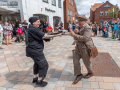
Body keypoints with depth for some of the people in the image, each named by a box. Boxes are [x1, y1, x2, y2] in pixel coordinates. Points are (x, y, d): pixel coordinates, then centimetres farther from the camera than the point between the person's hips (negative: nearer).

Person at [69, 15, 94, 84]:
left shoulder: (87, 28, -20)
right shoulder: (80, 27, 8)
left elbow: (85, 38, -31)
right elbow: (75, 34, 10)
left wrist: (74, 35, -29)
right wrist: (75, 31, -13)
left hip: (86, 48, -8)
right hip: (79, 47, 8)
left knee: (86, 62, 11)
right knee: (75, 61, 2)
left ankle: (90, 73, 38)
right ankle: (79, 75, 18)